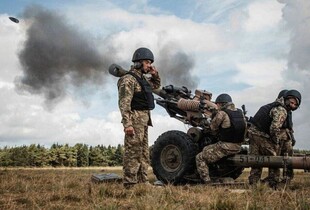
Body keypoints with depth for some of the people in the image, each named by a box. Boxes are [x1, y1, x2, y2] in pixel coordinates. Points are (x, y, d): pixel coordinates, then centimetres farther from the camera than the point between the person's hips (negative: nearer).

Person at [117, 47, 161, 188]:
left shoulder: (143, 78, 16)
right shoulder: (128, 79, -12)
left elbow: (156, 85, 35)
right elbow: (124, 103, -19)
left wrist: (155, 75, 14)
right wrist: (127, 124, -26)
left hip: (144, 120, 10)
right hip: (135, 119, -10)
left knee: (144, 153, 13)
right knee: (133, 152, -8)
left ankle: (142, 181, 21)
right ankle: (130, 184, -5)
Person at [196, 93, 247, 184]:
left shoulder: (222, 113, -14)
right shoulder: (240, 113, 8)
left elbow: (213, 128, -4)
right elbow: (245, 127, 15)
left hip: (225, 147, -8)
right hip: (238, 147, 8)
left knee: (200, 158, 3)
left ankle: (207, 182, -5)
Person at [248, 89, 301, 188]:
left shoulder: (274, 105, 18)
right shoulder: (281, 110, -13)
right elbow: (274, 128, -24)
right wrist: (276, 143, -9)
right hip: (262, 135, -9)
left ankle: (252, 184, 11)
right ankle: (273, 185, 6)